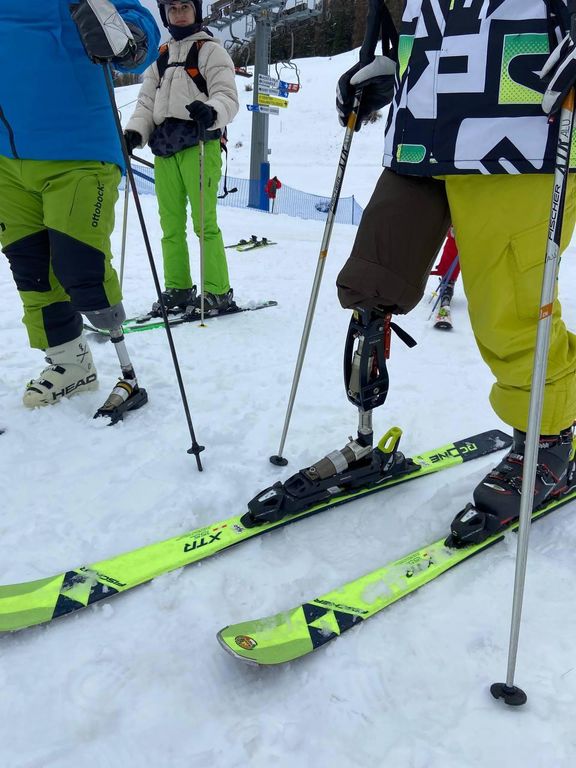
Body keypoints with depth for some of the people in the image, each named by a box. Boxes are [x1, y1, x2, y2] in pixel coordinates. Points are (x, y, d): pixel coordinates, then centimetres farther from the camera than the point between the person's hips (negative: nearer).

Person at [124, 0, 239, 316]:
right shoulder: (160, 57, 24)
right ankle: (178, 289, 13)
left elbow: (228, 96, -5)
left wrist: (211, 112, -28)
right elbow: (146, 102, 20)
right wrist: (134, 132, 1)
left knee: (204, 222, -11)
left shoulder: (210, 50, 7)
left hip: (199, 147, -6)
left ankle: (217, 292, -6)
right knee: (170, 224, 5)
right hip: (164, 150, 6)